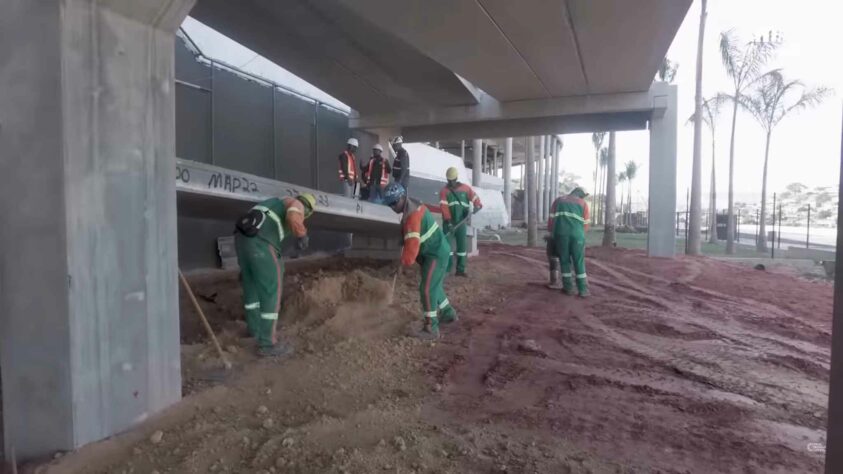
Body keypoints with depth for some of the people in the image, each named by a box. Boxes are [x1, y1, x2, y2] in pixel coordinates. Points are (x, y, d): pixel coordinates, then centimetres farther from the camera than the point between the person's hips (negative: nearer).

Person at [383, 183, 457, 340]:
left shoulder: (412, 215, -26)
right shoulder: (414, 206, 6)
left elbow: (412, 243, -33)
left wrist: (405, 260, -18)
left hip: (437, 254, -10)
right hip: (436, 251, 10)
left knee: (427, 289, -10)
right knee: (434, 286, 22)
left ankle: (431, 328, -5)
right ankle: (448, 313, 39)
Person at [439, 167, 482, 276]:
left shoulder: (465, 188, 5)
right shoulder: (444, 191, -2)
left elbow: (475, 197, 8)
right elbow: (444, 207, -13)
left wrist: (477, 206, -14)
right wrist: (448, 221, -23)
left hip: (461, 222, 2)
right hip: (449, 222, -2)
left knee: (462, 245, 3)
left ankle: (460, 269, 10)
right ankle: (447, 268, 4)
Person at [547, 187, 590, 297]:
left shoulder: (558, 200, 19)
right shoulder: (583, 203, 15)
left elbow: (551, 217, 12)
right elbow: (585, 224, 12)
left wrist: (551, 232, 24)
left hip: (560, 234, 1)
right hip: (577, 234, -1)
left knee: (564, 260, 12)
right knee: (579, 262, 8)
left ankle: (568, 287, 14)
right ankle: (583, 289, 8)